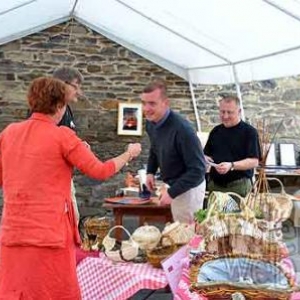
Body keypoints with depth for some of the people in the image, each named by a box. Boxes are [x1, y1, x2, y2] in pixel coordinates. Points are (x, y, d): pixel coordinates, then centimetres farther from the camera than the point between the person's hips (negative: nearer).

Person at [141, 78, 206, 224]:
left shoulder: (182, 129, -31)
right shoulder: (150, 123, -5)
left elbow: (198, 169, -28)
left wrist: (172, 192, -27)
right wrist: (150, 172, 2)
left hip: (188, 187, -7)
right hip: (173, 185, 8)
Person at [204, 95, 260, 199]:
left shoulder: (249, 131, -3)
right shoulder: (216, 131, 13)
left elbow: (254, 161, -10)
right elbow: (207, 154, 20)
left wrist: (232, 166, -23)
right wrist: (204, 158, -3)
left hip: (239, 185, -4)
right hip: (214, 184, 5)